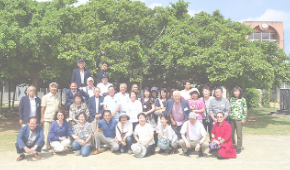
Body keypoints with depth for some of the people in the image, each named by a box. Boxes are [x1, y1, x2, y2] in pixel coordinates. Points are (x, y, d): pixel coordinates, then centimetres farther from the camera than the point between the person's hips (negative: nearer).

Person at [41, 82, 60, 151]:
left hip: (56, 118, 3)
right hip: (47, 118, -3)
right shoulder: (46, 97, 1)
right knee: (46, 133, 1)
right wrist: (42, 118, -4)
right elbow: (43, 108, 0)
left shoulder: (58, 97, 12)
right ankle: (46, 146, 13)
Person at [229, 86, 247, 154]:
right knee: (231, 133, 10)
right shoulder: (231, 99, 10)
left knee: (239, 134, 1)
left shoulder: (243, 99, 0)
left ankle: (239, 148, 11)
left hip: (239, 119, -4)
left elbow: (245, 110, -1)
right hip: (231, 118, 4)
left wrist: (244, 119, -5)